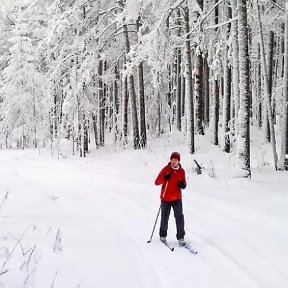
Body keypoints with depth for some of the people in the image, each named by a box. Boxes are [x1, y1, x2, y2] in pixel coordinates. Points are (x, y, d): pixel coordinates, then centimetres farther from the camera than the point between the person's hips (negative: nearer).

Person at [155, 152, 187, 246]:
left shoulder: (181, 171, 1)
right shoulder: (166, 169, -7)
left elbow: (183, 183, 13)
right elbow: (157, 182, -9)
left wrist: (183, 185, -12)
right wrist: (164, 178, -28)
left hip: (177, 198, 2)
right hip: (166, 198, -2)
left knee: (179, 217, -5)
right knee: (165, 218, 9)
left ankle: (180, 237, 3)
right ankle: (163, 235, 27)